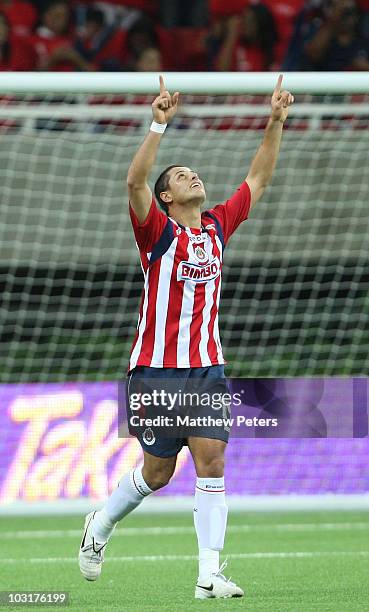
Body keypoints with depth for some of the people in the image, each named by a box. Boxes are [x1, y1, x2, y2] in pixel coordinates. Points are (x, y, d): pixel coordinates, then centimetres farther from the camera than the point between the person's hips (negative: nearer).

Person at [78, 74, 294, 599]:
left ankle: (209, 575, -12)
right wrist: (159, 125, -30)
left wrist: (276, 122, 6)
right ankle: (100, 526, 33)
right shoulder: (158, 231, -4)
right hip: (155, 369, -4)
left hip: (207, 368, 4)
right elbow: (135, 182, -22)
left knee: (211, 461, -10)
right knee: (157, 472, 5)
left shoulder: (218, 226, 10)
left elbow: (259, 178, 15)